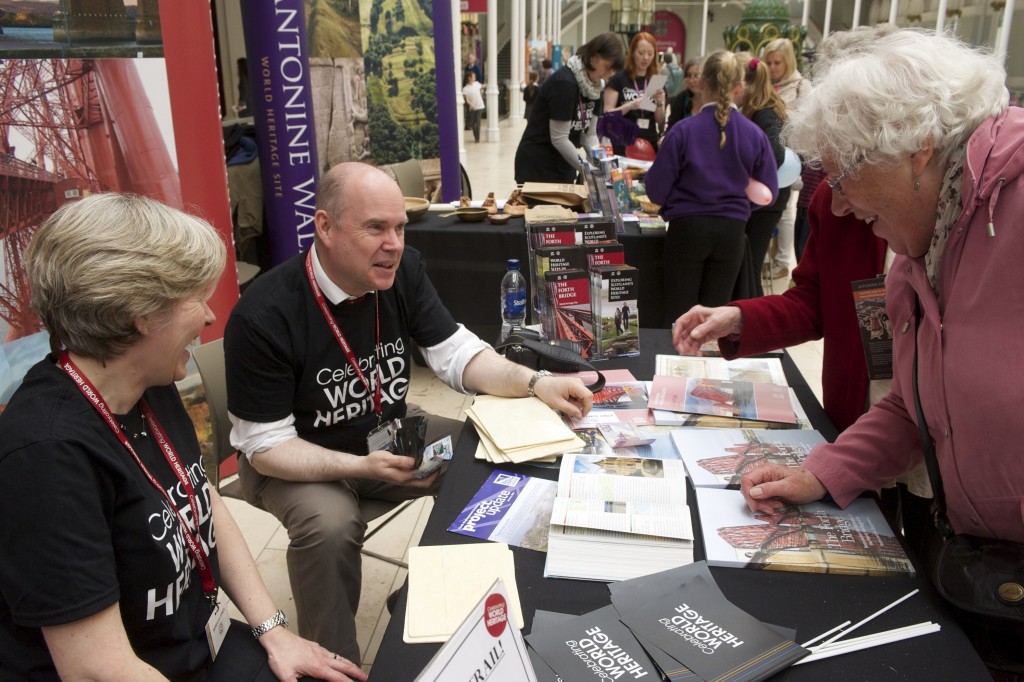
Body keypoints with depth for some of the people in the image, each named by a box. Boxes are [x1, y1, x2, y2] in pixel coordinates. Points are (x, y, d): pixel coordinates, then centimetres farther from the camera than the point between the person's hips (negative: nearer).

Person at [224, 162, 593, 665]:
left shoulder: (403, 271, -11)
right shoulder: (263, 316, -27)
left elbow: (458, 354, -6)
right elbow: (265, 445, -22)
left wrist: (535, 383, -23)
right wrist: (360, 466, -35)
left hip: (389, 433, 6)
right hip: (295, 458, -5)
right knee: (330, 527, -33)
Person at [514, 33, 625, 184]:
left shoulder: (595, 85, 3)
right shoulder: (564, 83, -21)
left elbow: (589, 134, 5)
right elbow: (559, 139, -22)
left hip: (564, 166, 8)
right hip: (537, 166, -8)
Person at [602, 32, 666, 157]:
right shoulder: (618, 79, -2)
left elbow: (660, 120, 8)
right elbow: (607, 114, -7)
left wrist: (660, 103, -10)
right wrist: (630, 106, -20)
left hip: (649, 144, 4)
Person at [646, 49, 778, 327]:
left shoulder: (683, 130, -12)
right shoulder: (755, 135, -6)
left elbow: (656, 190, -9)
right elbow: (768, 192, 3)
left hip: (687, 228, -2)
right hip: (732, 231, 2)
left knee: (678, 314, 10)